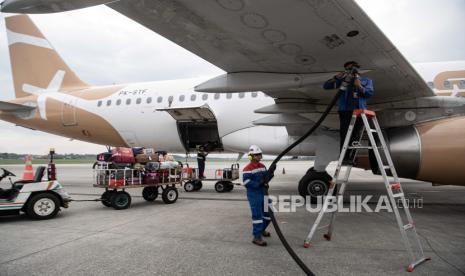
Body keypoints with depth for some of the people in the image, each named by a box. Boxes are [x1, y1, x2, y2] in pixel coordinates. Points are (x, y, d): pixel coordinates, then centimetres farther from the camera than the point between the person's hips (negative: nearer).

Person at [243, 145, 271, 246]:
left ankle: (261, 229, 39)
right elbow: (246, 182, -20)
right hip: (254, 195, -8)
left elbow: (265, 177, 15)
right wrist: (258, 184, -27)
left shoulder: (262, 166, 11)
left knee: (268, 213, 17)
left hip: (263, 193, 8)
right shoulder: (247, 169, -14)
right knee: (257, 215, -6)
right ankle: (257, 237, 3)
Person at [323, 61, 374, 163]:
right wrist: (336, 77, -6)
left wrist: (360, 87, -14)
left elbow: (370, 93, 2)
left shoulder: (366, 80, 18)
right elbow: (326, 86, 8)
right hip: (345, 110, 0)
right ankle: (344, 157, -9)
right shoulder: (343, 79, 17)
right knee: (344, 134, -9)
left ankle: (351, 157, -2)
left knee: (355, 135, -4)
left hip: (359, 111, 1)